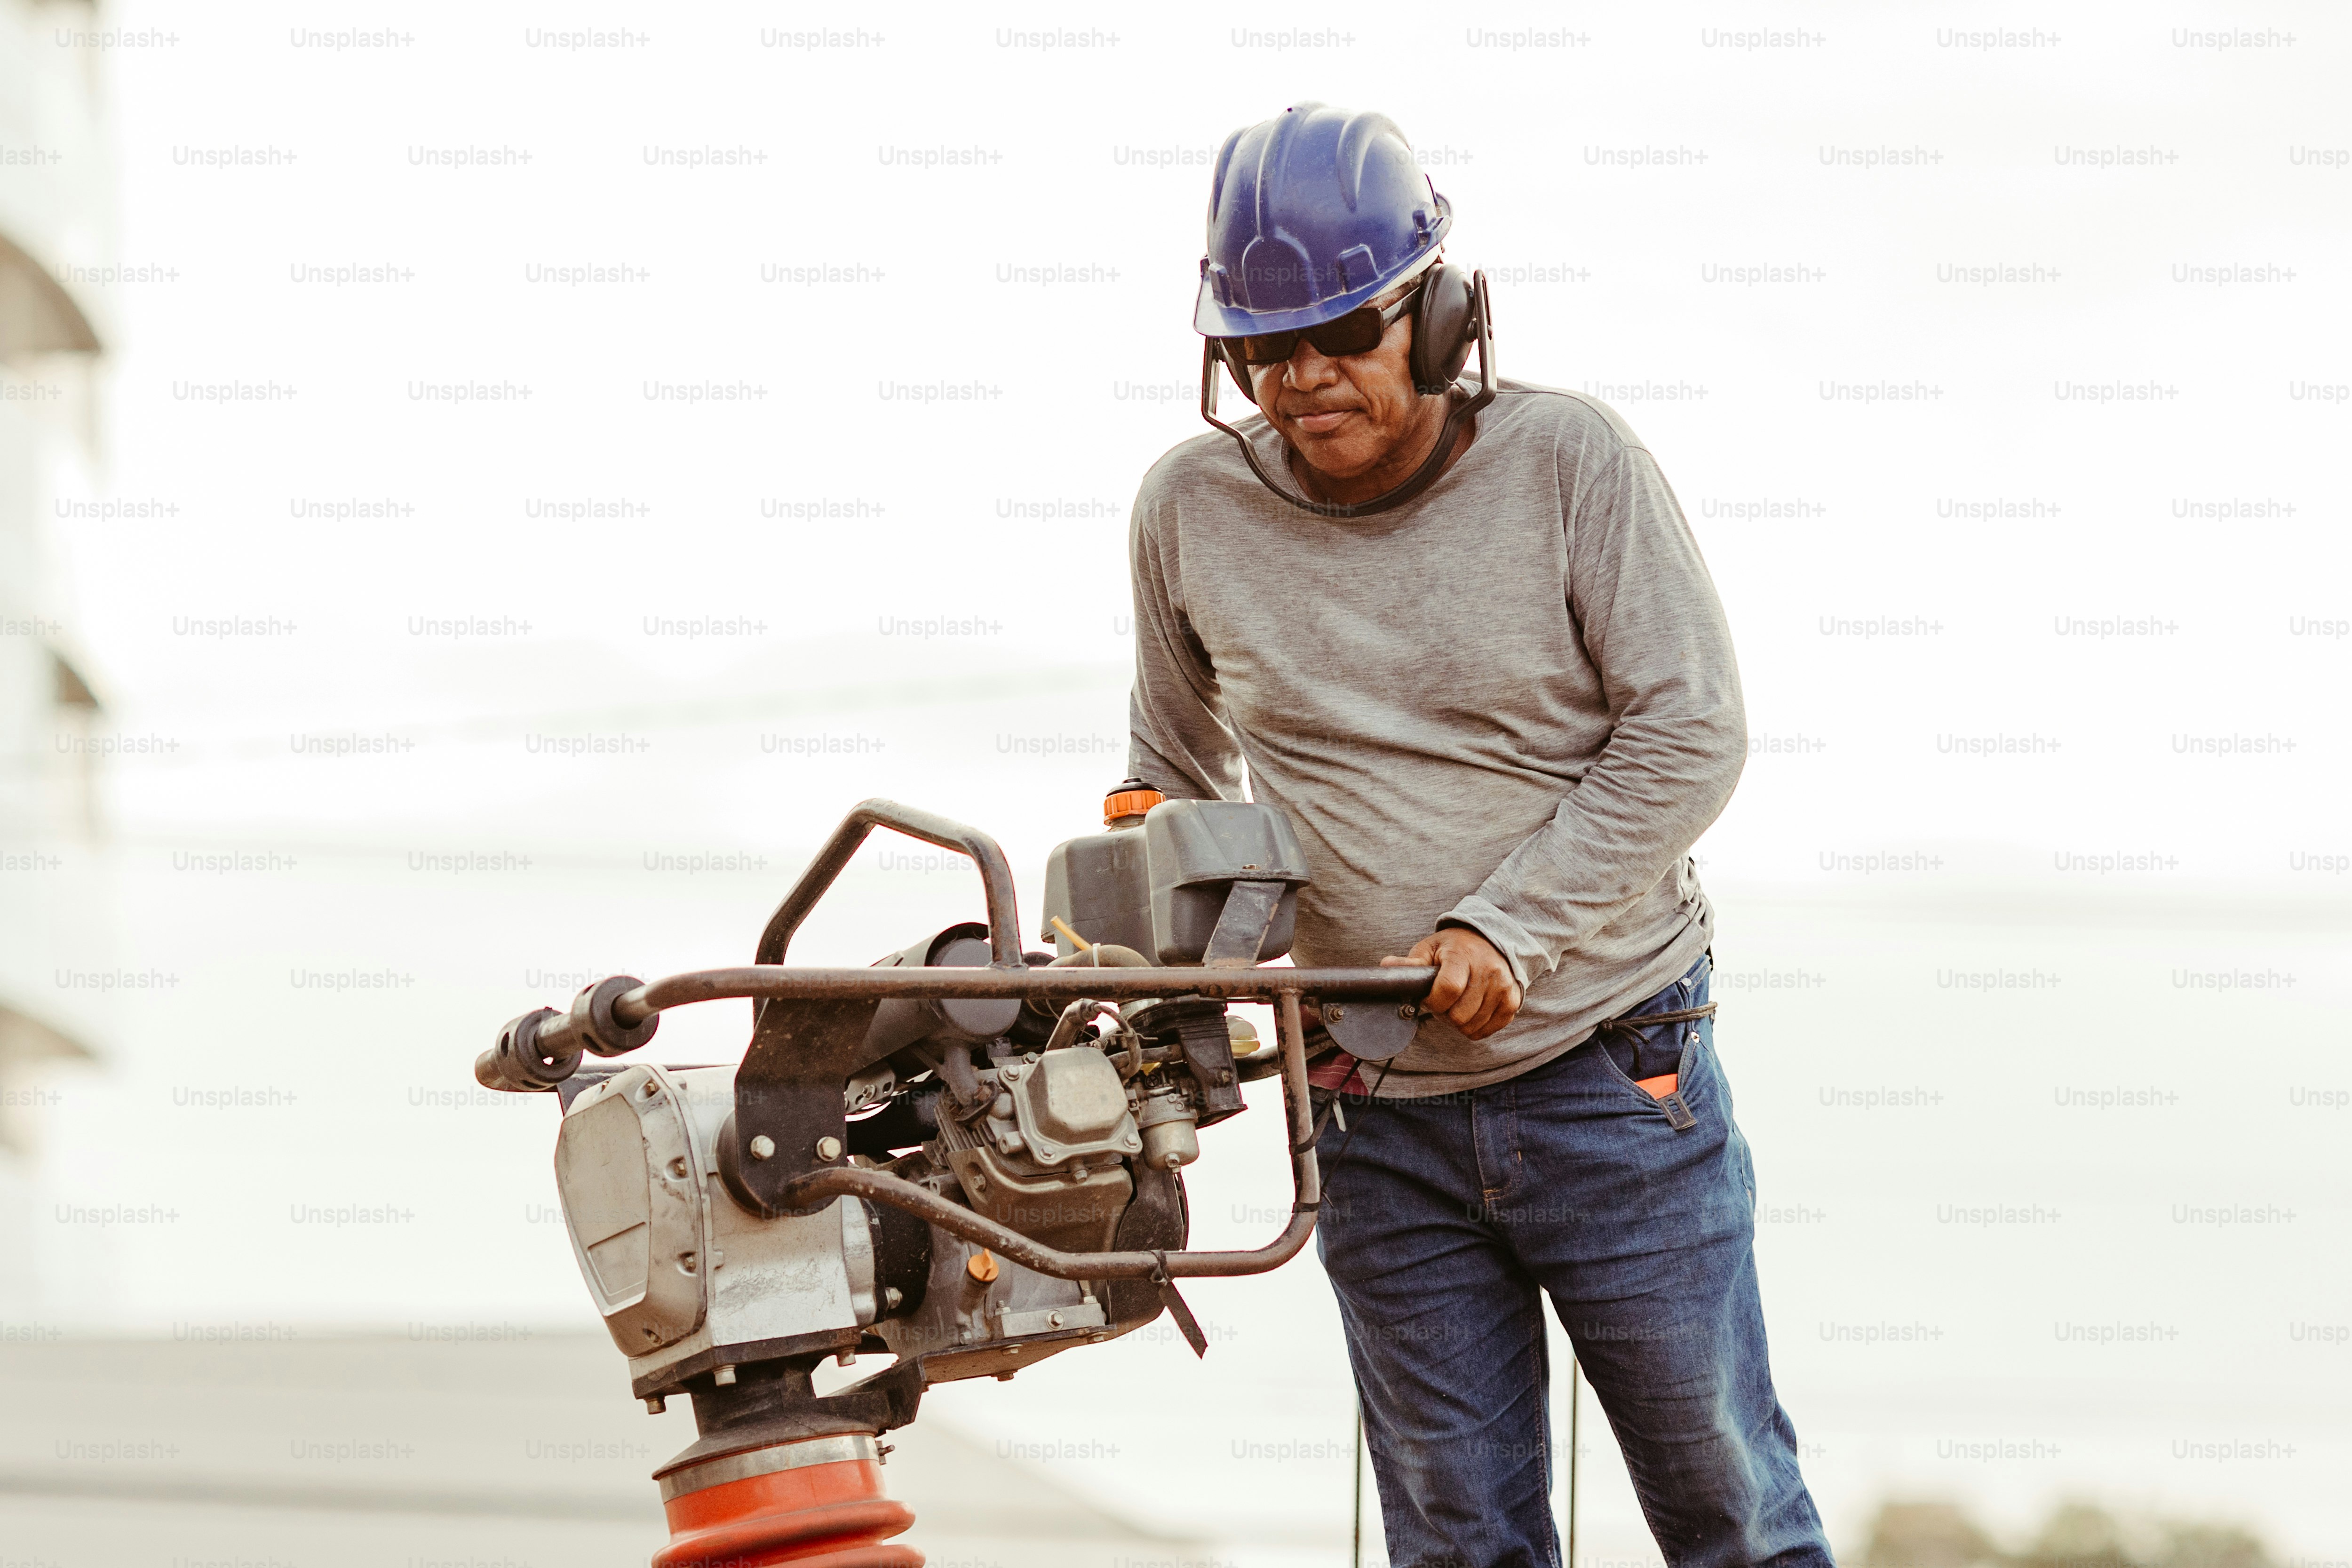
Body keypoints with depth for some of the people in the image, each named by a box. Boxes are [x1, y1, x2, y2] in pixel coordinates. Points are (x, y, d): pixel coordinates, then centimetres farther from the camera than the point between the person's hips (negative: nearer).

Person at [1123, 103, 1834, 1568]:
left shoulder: (1571, 462, -9)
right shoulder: (1194, 510, 1)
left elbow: (1690, 735, -10)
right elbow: (1180, 770, 17)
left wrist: (1507, 927, -18)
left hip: (1614, 1075, -3)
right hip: (1377, 1127, 3)